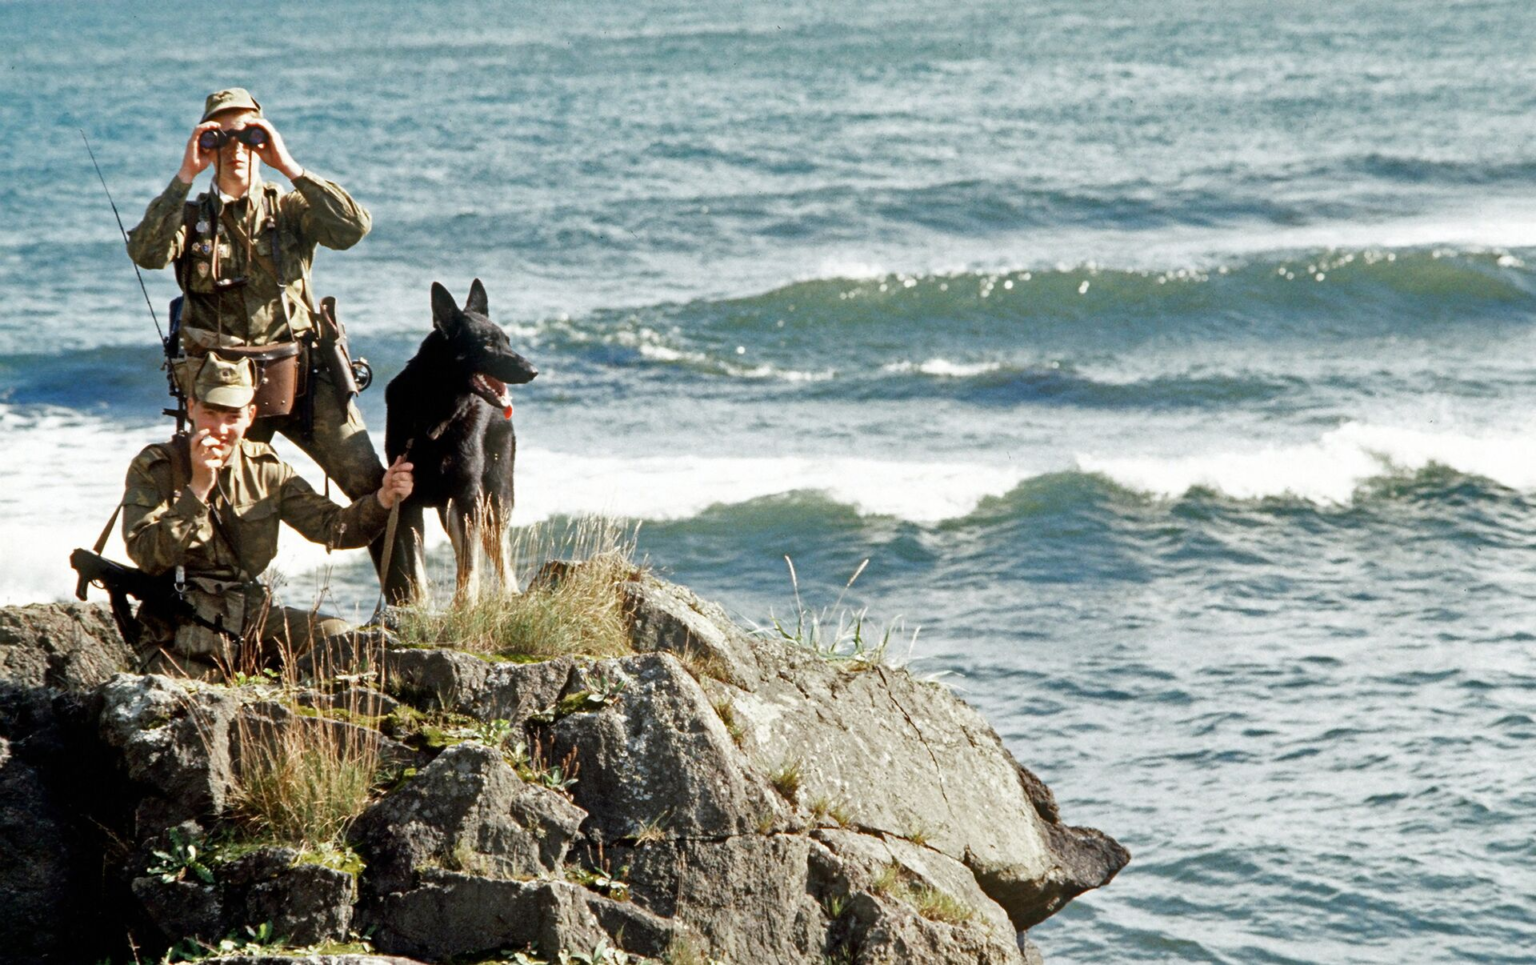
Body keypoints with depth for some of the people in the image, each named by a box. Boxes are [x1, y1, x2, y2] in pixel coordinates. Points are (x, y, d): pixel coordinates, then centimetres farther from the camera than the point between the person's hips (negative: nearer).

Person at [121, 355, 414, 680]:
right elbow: (147, 556, -16)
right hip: (183, 627, -5)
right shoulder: (153, 467, -4)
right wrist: (197, 489, -23)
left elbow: (330, 525, 5)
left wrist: (382, 501, -13)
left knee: (336, 636, -17)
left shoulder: (265, 467, 8)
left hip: (252, 616, 5)